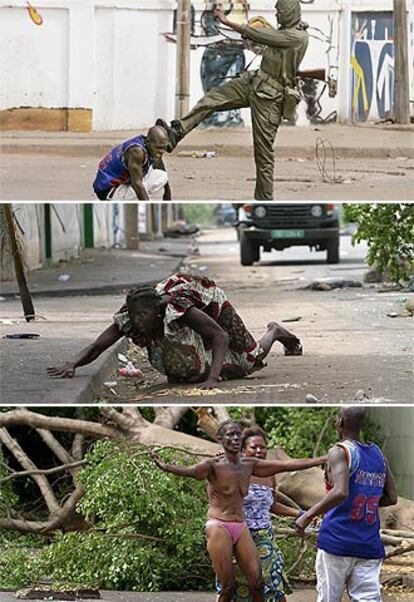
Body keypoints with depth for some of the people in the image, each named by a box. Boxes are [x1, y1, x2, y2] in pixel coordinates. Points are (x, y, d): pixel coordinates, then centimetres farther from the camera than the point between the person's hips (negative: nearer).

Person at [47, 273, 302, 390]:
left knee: (249, 361, 3)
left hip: (210, 302, -4)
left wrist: (213, 378, -58)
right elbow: (96, 347, -38)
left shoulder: (176, 306, -47)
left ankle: (275, 332, 37)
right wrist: (72, 365, -59)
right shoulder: (128, 319, -36)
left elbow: (220, 336, -46)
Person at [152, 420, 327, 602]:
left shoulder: (249, 464, 9)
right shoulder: (214, 465, -8)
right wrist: (166, 468, -50)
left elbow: (286, 465, 11)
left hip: (241, 527, 5)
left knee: (257, 582, -2)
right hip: (218, 527, -5)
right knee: (228, 587, -9)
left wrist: (321, 460, 10)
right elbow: (191, 471, -29)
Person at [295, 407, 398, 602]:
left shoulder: (340, 452, -8)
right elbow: (391, 498, 12)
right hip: (369, 546, 5)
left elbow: (340, 492, -23)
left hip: (337, 540, -5)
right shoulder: (378, 455, 11)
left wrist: (308, 515, -17)